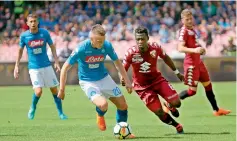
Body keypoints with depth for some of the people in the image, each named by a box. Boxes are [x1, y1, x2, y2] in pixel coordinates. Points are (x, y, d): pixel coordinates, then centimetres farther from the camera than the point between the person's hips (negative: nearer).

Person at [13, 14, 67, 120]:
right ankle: (32, 109, 13)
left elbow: (52, 47, 7)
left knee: (54, 89, 3)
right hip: (34, 68, -2)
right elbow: (20, 50, 8)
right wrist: (16, 66, 6)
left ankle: (60, 113, 17)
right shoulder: (24, 36, -6)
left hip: (47, 66, 2)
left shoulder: (44, 33, -5)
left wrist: (56, 62, 0)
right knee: (38, 91, -16)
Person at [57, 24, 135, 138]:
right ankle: (100, 116, 9)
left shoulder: (107, 46, -14)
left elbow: (117, 62, 5)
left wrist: (127, 81, 4)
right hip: (88, 82, -5)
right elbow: (65, 68, -15)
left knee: (123, 105, 2)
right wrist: (62, 89, -14)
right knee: (103, 104, -28)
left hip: (104, 78, 5)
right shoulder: (81, 48, -25)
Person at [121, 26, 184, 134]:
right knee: (159, 113, -9)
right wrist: (122, 79, -33)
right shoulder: (131, 53, -21)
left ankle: (169, 106, 30)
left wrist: (177, 72, 15)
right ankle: (177, 126, 19)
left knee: (176, 103, -10)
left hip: (157, 79, 2)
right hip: (142, 86, -2)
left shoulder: (155, 48, -15)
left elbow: (165, 58, 6)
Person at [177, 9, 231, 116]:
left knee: (208, 85, 16)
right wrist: (194, 50, -38)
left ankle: (216, 110, 27)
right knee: (192, 91, -9)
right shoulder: (184, 31, -15)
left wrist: (200, 49, 10)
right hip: (191, 64, -10)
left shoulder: (192, 30, 14)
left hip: (198, 62, 10)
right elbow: (180, 48, -26)